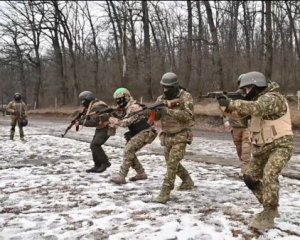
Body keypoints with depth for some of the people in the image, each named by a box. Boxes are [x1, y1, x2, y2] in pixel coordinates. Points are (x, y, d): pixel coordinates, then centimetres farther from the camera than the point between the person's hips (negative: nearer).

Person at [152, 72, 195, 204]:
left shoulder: (185, 97, -12)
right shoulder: (161, 99, 4)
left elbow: (188, 115, -25)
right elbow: (156, 117, -1)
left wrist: (168, 110, -30)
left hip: (181, 136, -7)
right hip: (167, 136, 7)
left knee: (172, 163, -15)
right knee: (171, 162, 17)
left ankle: (165, 192, -11)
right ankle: (188, 181, 39)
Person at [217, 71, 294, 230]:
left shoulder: (272, 98, -20)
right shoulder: (259, 98, 10)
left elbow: (255, 109, -39)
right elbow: (243, 111, 3)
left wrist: (230, 103, -38)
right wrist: (227, 102, -14)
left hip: (280, 145, -10)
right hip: (262, 147, 10)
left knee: (269, 175, -27)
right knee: (250, 178, 9)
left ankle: (268, 216, -17)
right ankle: (271, 208, 23)